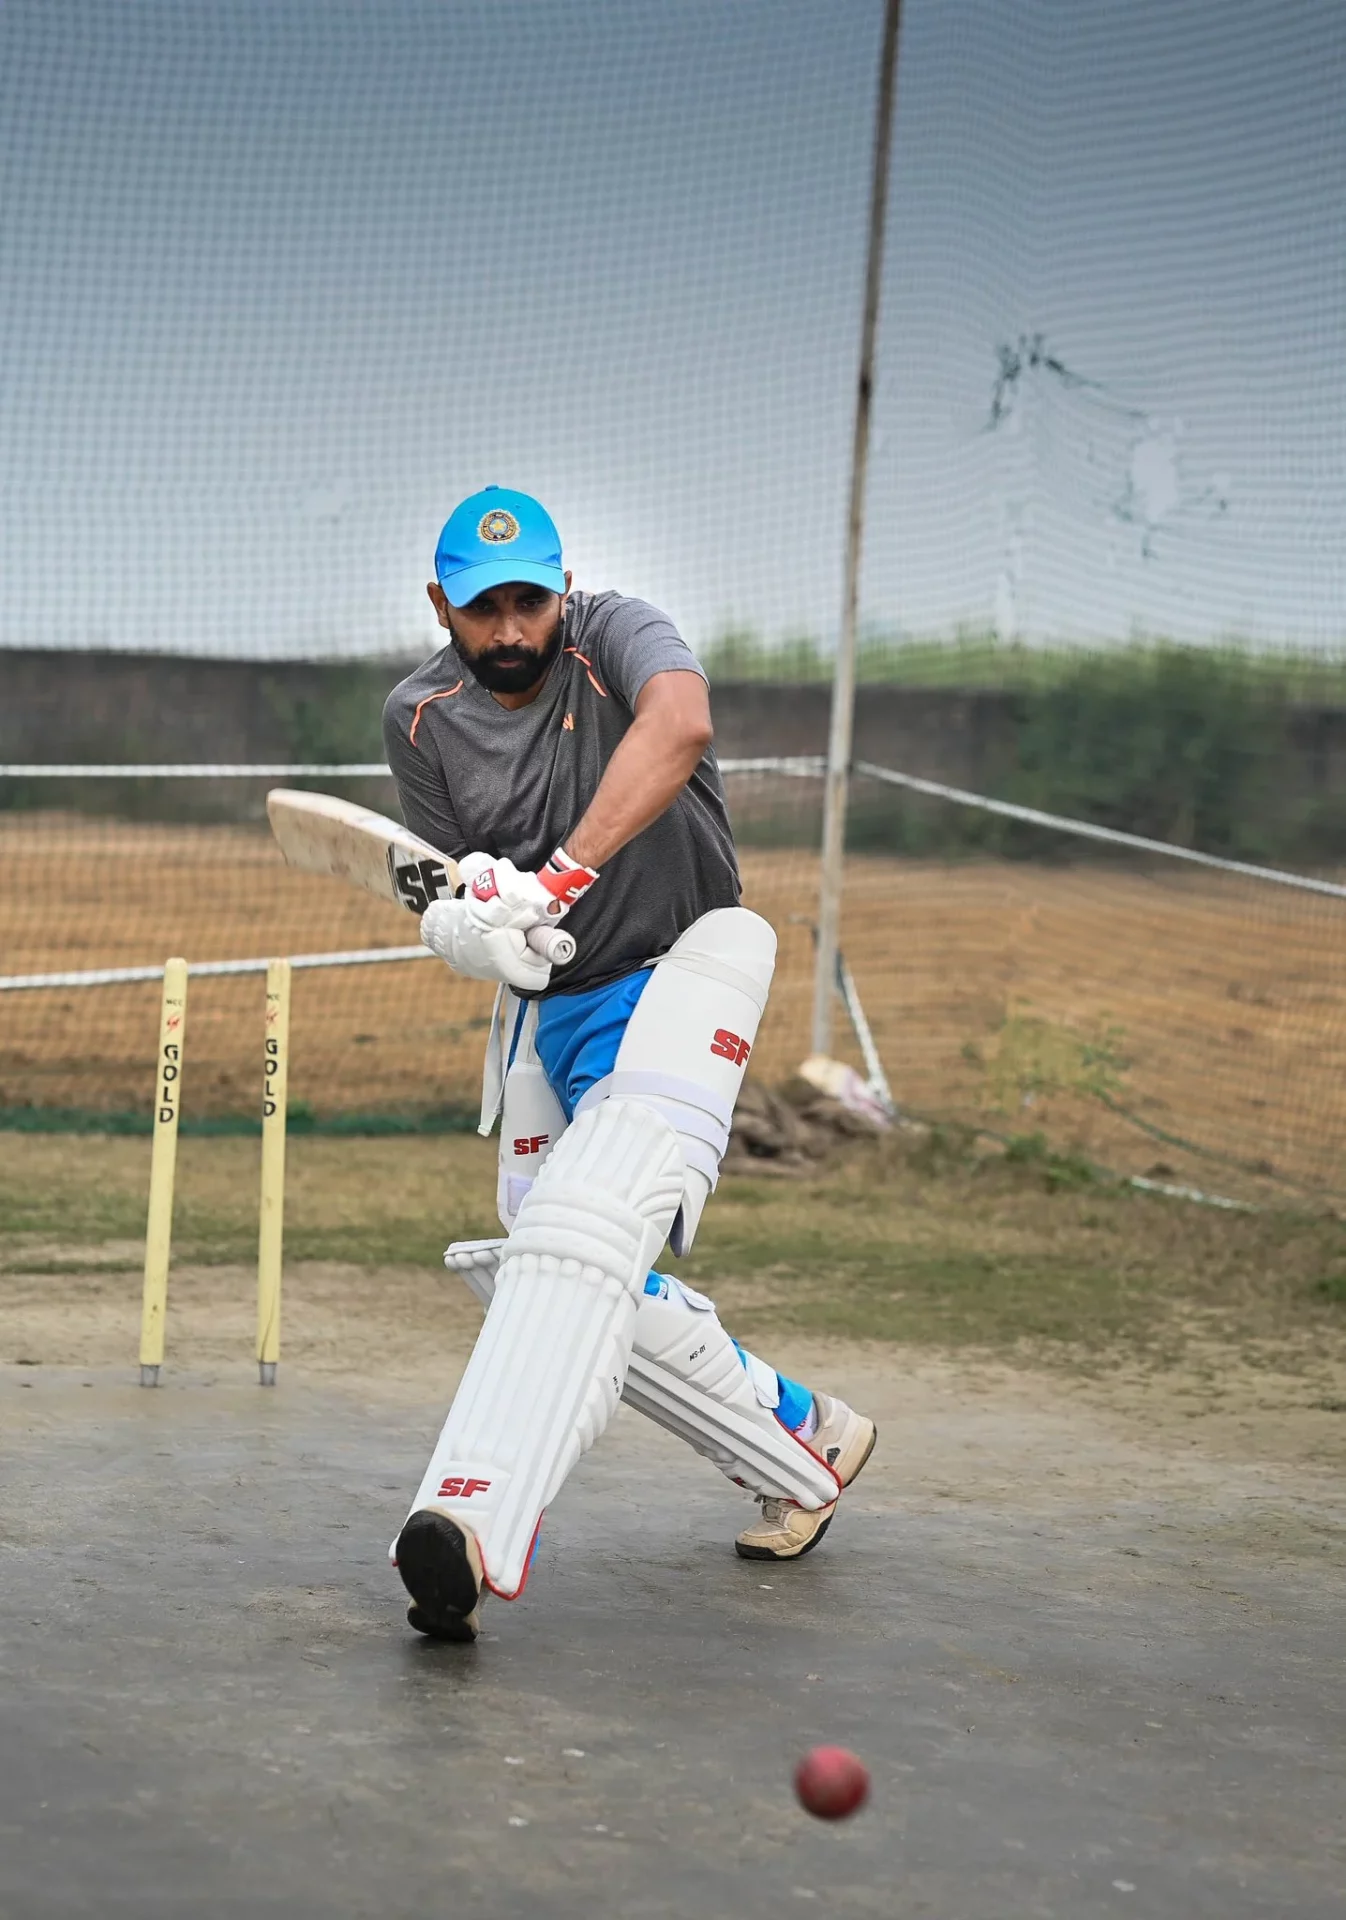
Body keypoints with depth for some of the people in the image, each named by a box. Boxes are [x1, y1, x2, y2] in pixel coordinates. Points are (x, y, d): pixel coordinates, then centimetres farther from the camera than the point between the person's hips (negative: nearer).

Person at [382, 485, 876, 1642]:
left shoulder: (618, 637, -14)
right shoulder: (422, 717, 0)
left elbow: (680, 724, -37)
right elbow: (449, 886, 4)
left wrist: (563, 875, -48)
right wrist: (459, 924, -22)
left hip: (680, 964, -7)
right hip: (547, 1009, 7)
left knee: (587, 1226, -28)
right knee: (543, 1273, 9)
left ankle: (481, 1525, -46)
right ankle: (802, 1440, 27)